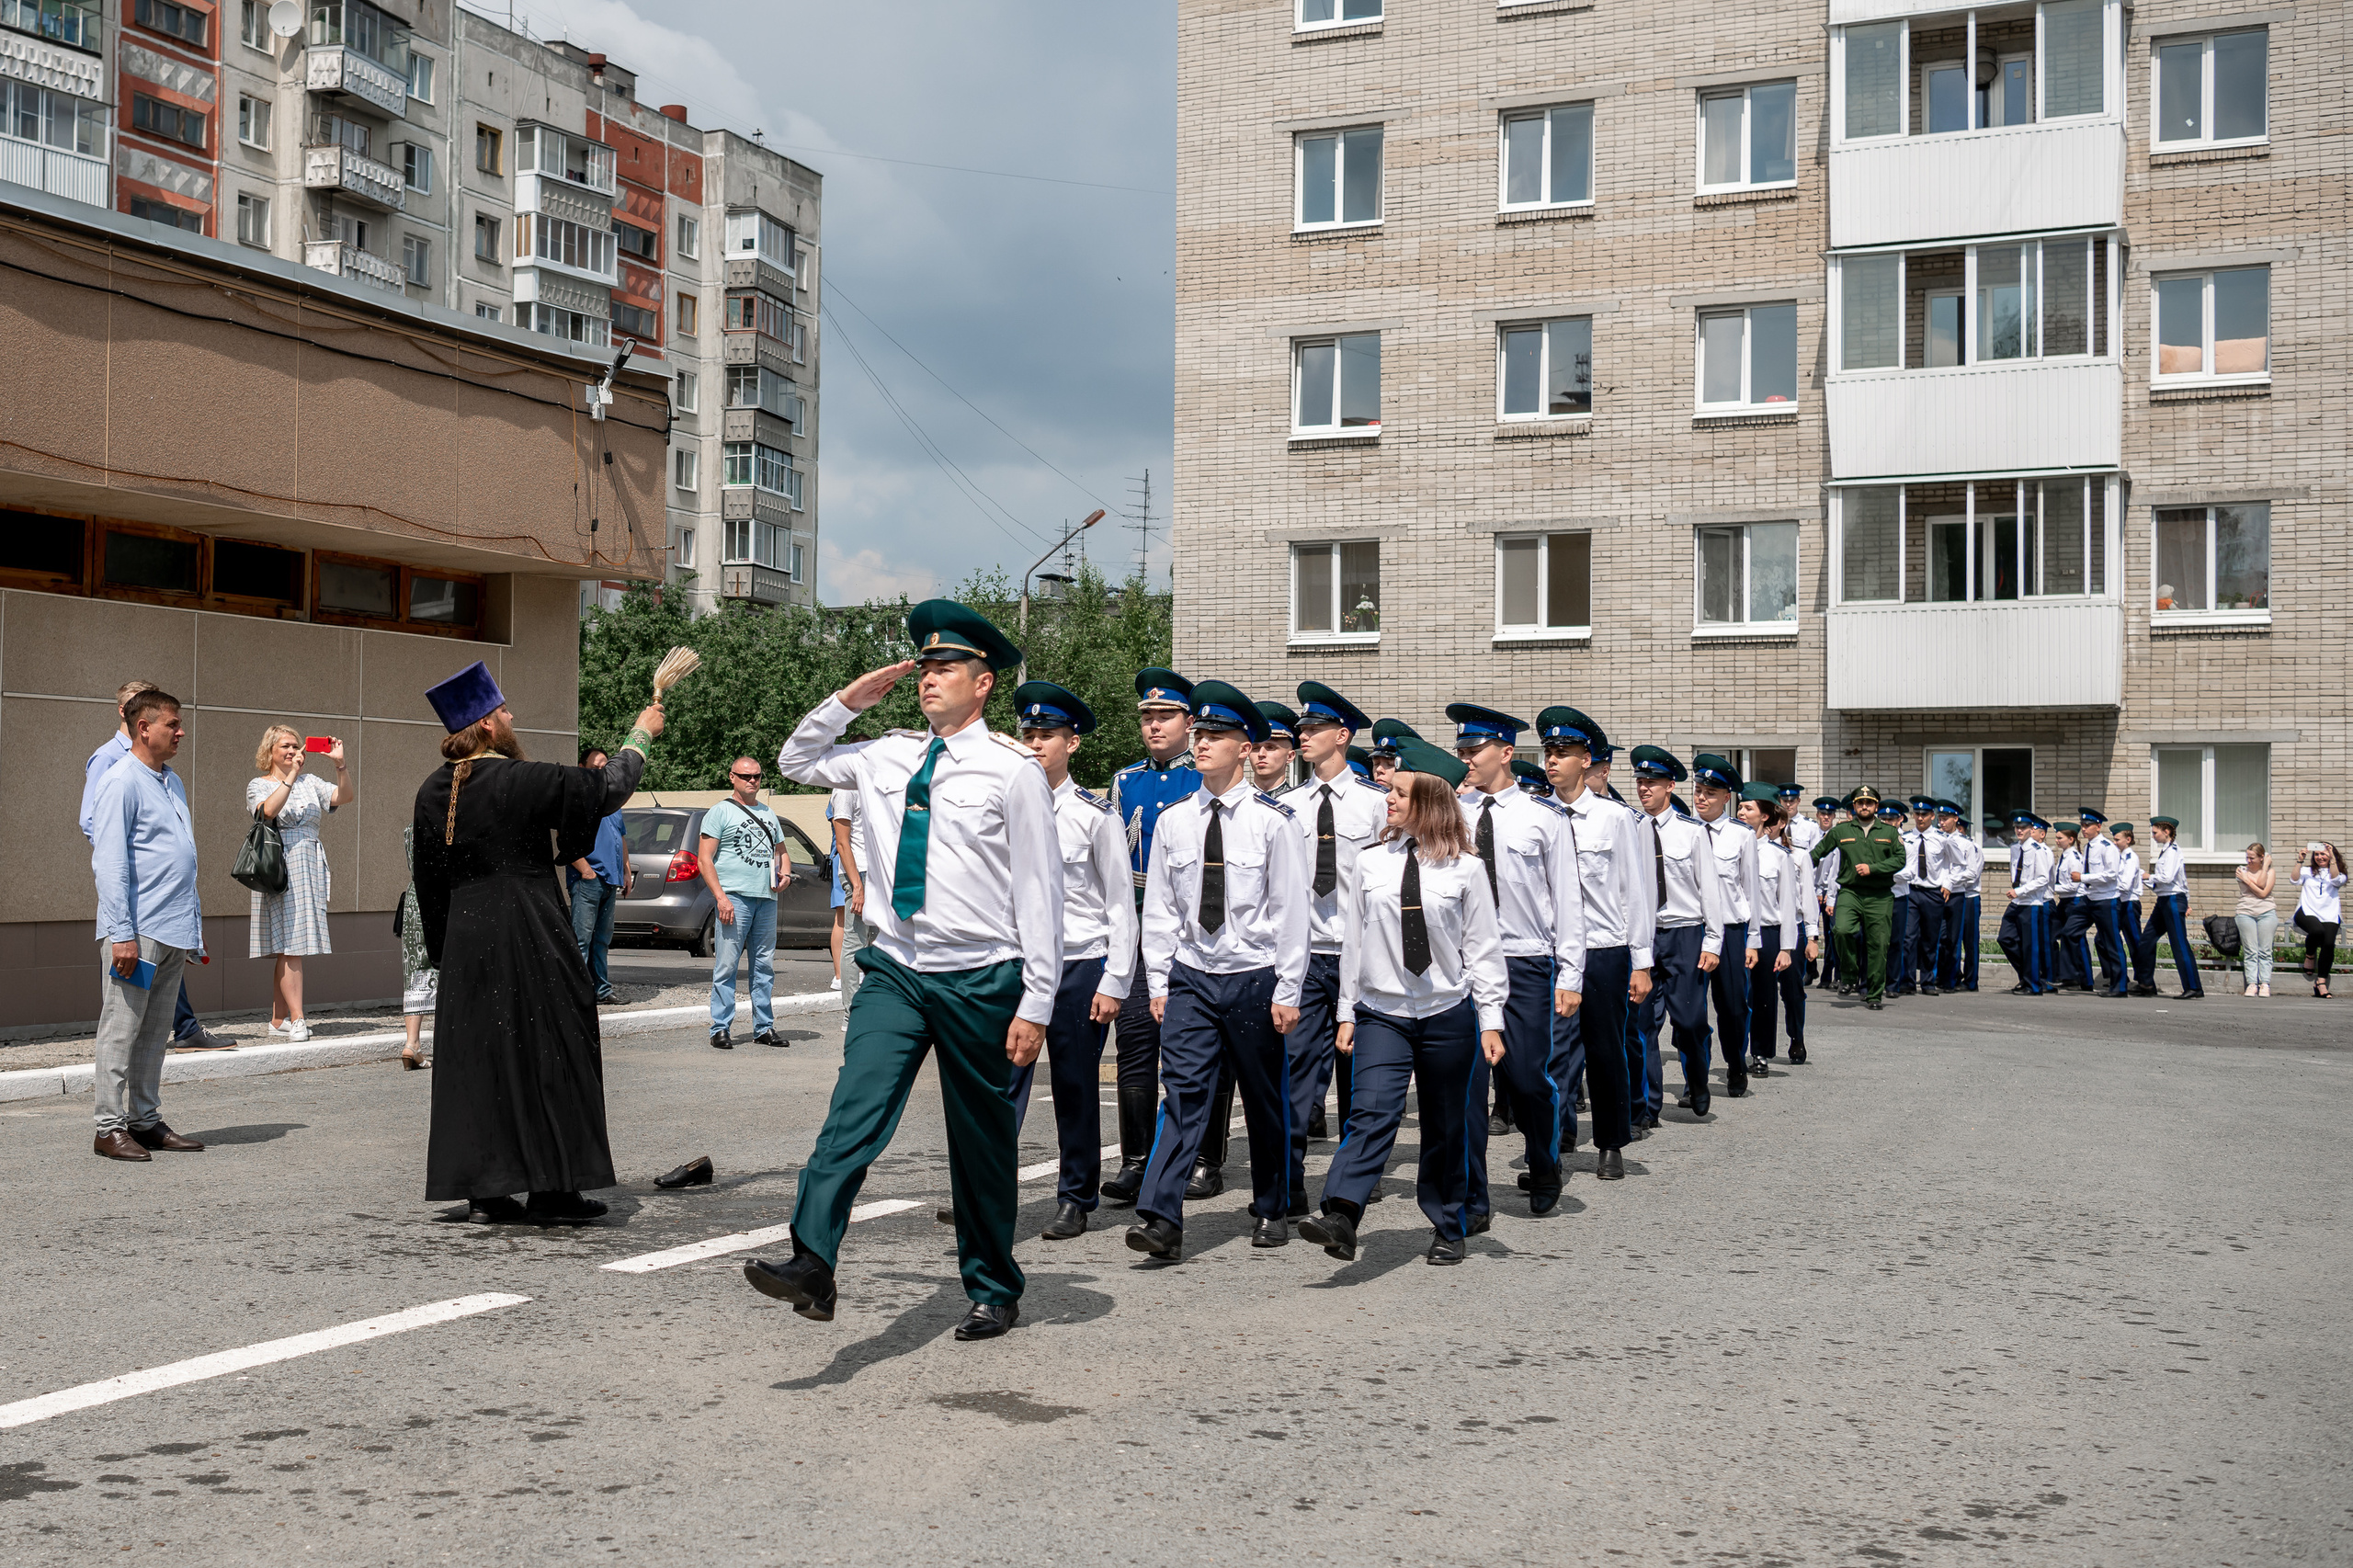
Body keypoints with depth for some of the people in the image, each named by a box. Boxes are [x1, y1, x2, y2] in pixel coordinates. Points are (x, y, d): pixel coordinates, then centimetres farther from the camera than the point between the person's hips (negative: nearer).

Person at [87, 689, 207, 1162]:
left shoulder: (173, 782, 17)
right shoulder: (121, 782, -9)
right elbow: (109, 862, -14)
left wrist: (194, 926, 18)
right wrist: (121, 933, -19)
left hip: (174, 931, 8)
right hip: (137, 930, -8)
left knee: (155, 1032, 12)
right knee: (121, 1031, -3)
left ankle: (146, 1120, 18)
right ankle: (110, 1127, 2)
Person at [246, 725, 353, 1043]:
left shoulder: (310, 782, 17)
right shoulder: (259, 785, 5)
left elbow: (346, 796, 5)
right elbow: (269, 810, -17)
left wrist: (340, 764, -8)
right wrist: (291, 775, -19)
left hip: (310, 870, 5)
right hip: (281, 870, -5)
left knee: (289, 947, 5)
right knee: (290, 947, -11)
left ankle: (278, 1022, 8)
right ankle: (297, 1021, -13)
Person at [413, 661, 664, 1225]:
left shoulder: (431, 793, 5)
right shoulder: (520, 780, -14)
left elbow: (428, 881, 11)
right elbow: (605, 788, -6)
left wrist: (441, 950, 20)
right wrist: (640, 735, 10)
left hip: (463, 940, 6)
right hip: (529, 939, -6)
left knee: (475, 1059, 10)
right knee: (544, 1055, 2)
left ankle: (483, 1192, 11)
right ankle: (550, 1189, 4)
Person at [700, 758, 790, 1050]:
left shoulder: (768, 814, 21)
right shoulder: (720, 812, 2)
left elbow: (780, 851, 29)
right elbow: (705, 859, -4)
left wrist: (784, 871, 5)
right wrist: (721, 897, -14)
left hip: (766, 898, 6)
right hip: (734, 897, -6)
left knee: (765, 966, 7)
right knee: (726, 966, -7)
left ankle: (764, 1028, 13)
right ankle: (721, 1029, -3)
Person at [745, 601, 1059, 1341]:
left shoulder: (1013, 769, -6)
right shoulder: (889, 757, 9)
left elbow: (1040, 891, -7)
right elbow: (796, 762, 25)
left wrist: (1037, 1004, -10)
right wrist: (847, 701, 8)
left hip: (979, 981, -3)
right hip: (896, 972, 4)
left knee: (982, 1141, 8)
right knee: (855, 1111, -16)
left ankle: (993, 1292, 23)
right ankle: (813, 1266, -24)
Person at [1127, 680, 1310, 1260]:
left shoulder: (1272, 820, -4)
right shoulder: (1173, 821, 5)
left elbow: (1292, 908, -4)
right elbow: (1159, 908, 9)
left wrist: (1288, 990, -7)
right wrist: (1158, 983, 4)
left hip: (1253, 979, -2)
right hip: (1190, 977, 2)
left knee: (1265, 1101, 9)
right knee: (1183, 1093, -9)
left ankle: (1272, 1211, 26)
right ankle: (1160, 1219, -15)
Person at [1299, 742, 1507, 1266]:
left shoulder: (1465, 869, -2)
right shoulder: (1371, 864, 4)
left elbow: (1484, 948, 1)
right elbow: (1353, 942, 9)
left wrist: (1491, 1021, -2)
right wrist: (1347, 1012, 8)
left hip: (1448, 1014, -1)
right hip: (1382, 1011, 1)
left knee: (1445, 1127, 9)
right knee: (1373, 1111, -17)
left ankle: (1450, 1229, 24)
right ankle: (1340, 1219, -28)